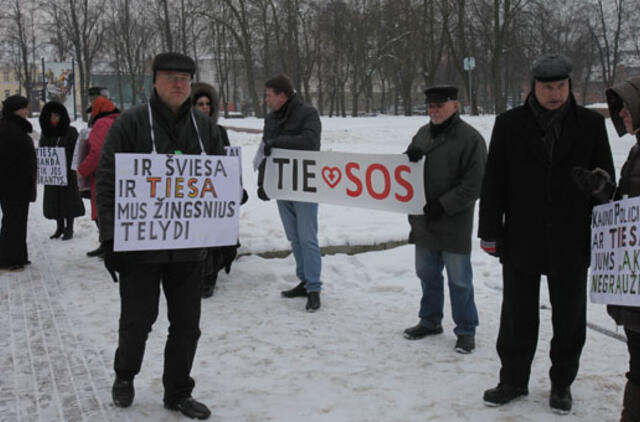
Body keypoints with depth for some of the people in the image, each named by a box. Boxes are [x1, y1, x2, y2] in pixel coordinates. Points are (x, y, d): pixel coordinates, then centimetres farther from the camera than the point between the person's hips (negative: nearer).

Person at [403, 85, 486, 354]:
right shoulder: (423, 133, 12)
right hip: (424, 222, 7)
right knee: (427, 274, 17)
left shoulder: (470, 138, -11)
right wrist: (410, 156, -5)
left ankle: (466, 330, 14)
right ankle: (430, 321, 33)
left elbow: (474, 184, -15)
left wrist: (443, 205, -18)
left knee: (459, 280, 2)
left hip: (454, 226, -7)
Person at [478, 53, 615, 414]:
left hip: (572, 244, 0)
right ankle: (514, 380, 27)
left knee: (569, 318, 11)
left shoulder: (590, 124, 0)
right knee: (517, 316, 11)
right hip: (521, 241, 0)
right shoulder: (509, 124, 0)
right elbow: (494, 181, 2)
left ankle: (562, 384, 28)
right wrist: (490, 231, -2)